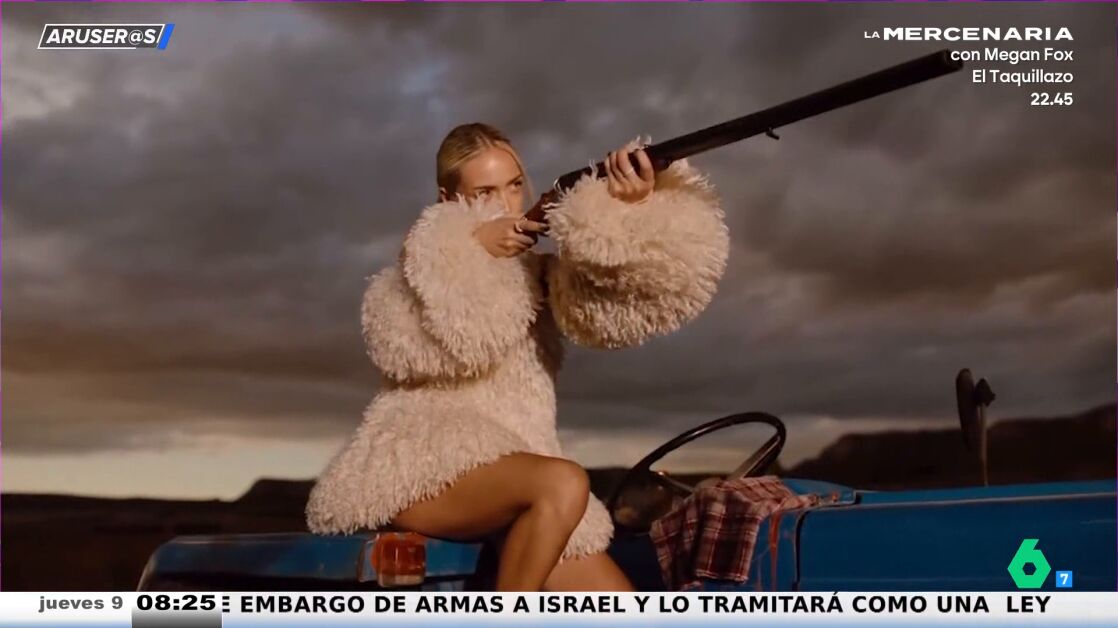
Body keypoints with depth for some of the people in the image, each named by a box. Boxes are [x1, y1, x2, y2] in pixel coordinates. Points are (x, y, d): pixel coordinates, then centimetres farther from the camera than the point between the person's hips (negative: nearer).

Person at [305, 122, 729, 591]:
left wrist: (636, 209, -25)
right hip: (415, 473, -4)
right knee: (563, 484, -32)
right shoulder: (412, 281, 7)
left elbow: (634, 295, -7)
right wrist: (470, 251, -15)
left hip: (519, 493, 5)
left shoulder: (538, 276, 14)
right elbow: (409, 347, -16)